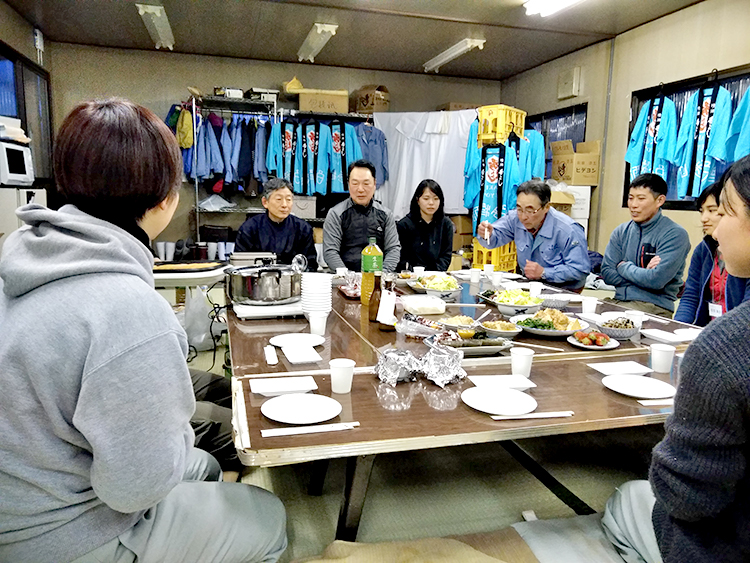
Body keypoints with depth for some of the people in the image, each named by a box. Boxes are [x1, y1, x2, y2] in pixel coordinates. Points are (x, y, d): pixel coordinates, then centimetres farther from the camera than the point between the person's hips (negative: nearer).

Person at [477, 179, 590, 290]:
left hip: (562, 291, -4)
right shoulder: (516, 218, -7)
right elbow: (496, 237, 5)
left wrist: (544, 273, -26)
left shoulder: (569, 231, -23)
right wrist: (487, 234, -20)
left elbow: (580, 269, -20)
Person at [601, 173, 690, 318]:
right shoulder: (621, 231, 11)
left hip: (654, 307, -5)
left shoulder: (675, 234, -7)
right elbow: (607, 274, 5)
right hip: (618, 301, 5)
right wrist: (643, 273, -9)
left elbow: (656, 281, -17)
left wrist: (624, 267, -2)